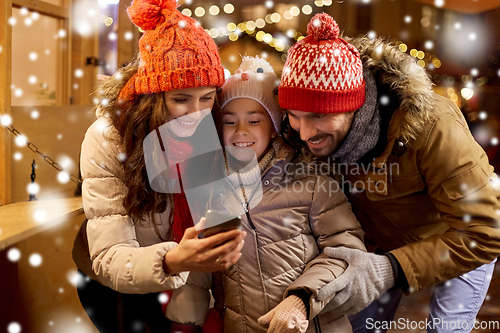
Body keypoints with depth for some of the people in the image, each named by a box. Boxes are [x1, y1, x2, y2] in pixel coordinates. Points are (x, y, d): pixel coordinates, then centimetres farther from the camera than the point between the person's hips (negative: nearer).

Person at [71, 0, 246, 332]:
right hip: (111, 287, -2)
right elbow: (108, 260, -33)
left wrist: (194, 293, -22)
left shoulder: (213, 132, -18)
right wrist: (170, 262, -51)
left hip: (172, 280, 3)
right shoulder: (107, 139, -27)